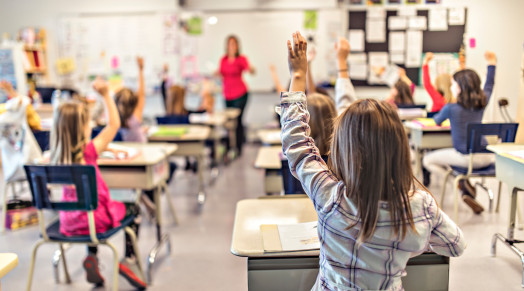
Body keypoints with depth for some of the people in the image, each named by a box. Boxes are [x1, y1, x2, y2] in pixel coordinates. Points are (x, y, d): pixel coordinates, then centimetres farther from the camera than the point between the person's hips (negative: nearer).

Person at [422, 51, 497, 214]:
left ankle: (461, 183, -1)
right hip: (485, 158, 5)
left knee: (428, 160, 13)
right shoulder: (482, 103, 3)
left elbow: (437, 121, 12)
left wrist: (437, 117, 36)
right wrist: (492, 64, 36)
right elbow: (489, 86, 25)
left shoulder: (450, 108, -10)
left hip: (465, 158, -4)